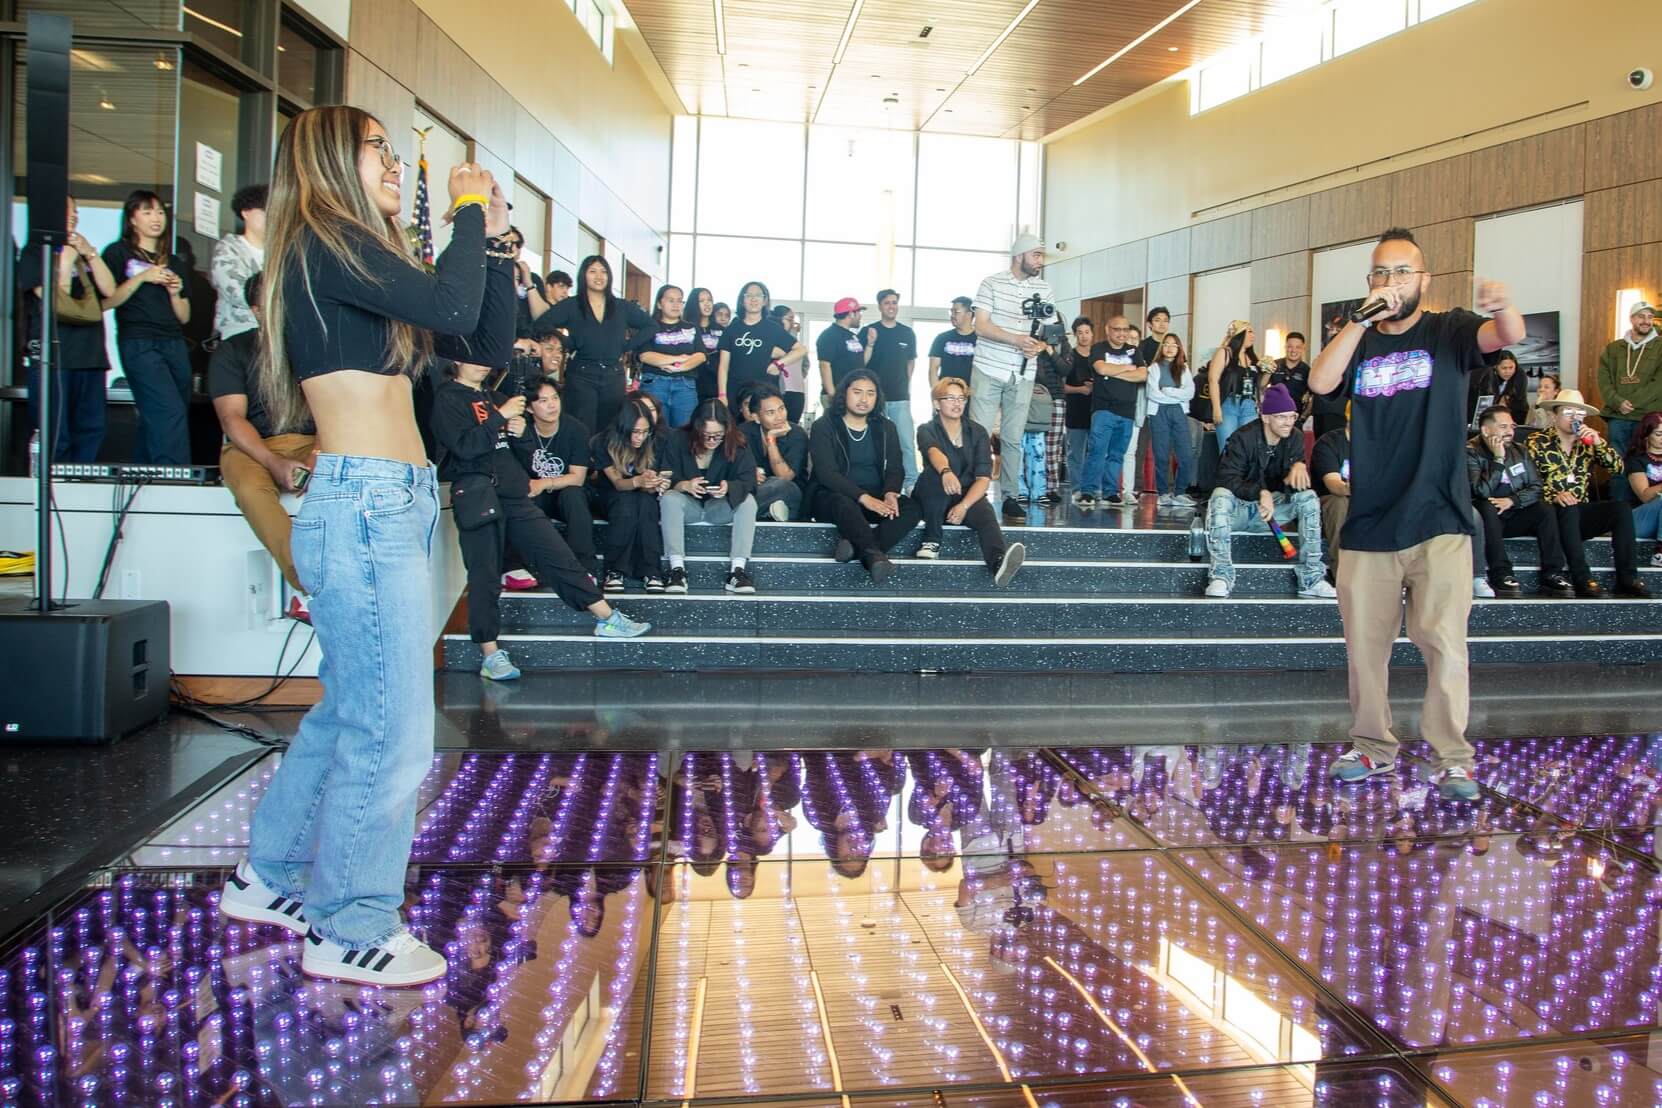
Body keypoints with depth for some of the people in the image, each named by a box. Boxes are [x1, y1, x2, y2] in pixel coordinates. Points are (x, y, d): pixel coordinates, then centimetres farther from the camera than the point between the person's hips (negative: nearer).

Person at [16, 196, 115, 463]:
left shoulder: (82, 255, 23)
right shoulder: (34, 253, 6)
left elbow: (109, 290, 7)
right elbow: (54, 298, -8)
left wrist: (89, 253, 1)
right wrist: (66, 259, -3)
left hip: (90, 353, 6)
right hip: (53, 356, -6)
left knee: (92, 431, 3)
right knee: (55, 438, -8)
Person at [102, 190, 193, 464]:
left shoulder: (175, 264, 22)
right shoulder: (118, 253, 7)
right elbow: (105, 302, -4)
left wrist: (175, 292, 1)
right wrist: (141, 278, -10)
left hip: (175, 345, 6)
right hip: (138, 344, -5)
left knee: (154, 420, 3)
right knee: (170, 413, -20)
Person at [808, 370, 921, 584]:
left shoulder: (885, 428, 11)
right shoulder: (824, 426, -3)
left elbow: (895, 469, 4)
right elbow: (826, 473, -15)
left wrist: (890, 493, -21)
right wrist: (863, 497, -28)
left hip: (875, 497, 4)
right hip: (832, 495, -4)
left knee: (913, 508, -24)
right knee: (844, 503, -39)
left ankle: (857, 547, -40)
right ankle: (875, 557, -56)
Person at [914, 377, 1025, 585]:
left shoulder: (978, 432, 2)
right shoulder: (927, 430, -3)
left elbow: (984, 477, -7)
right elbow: (934, 452, -29)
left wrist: (964, 506, -25)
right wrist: (946, 472, -53)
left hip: (969, 496, 1)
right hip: (934, 501, -1)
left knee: (986, 515, -33)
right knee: (936, 473, -33)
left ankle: (999, 562, -65)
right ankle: (932, 540, -23)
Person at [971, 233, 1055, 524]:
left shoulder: (1044, 289, 8)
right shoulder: (992, 284, -2)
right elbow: (981, 326, -9)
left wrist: (1040, 345, -12)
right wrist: (1016, 339, -23)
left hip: (1023, 375, 3)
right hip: (989, 370, -3)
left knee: (1013, 439, 5)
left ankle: (1009, 496, 10)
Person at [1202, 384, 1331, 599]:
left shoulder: (1295, 438, -1)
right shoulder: (1243, 437, -16)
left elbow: (1298, 481, -5)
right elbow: (1228, 478, -24)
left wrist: (1299, 466, -30)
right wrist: (1261, 493, -39)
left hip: (1270, 507, 4)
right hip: (1239, 507, -4)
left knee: (1309, 497, -18)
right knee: (1220, 495, -36)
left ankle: (1311, 577, -18)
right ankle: (1221, 575, -32)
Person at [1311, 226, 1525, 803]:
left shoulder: (1448, 331, 5)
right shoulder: (1357, 340, 11)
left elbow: (1508, 336, -16)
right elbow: (1320, 383, -9)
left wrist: (1502, 306, -38)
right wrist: (1363, 319, -15)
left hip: (1439, 522, -3)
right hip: (1367, 524, 3)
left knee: (1443, 640, -6)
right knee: (1364, 642, 8)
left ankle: (1454, 756, 4)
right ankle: (1374, 747, 21)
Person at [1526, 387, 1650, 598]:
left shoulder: (1588, 442, 14)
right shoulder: (1538, 443, 0)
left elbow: (1618, 468, 4)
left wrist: (1599, 442, -9)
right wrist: (1554, 496, -24)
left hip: (1581, 513, 5)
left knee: (1622, 507, -18)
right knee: (1569, 508, -34)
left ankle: (1627, 579, -20)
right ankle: (1582, 579, -36)